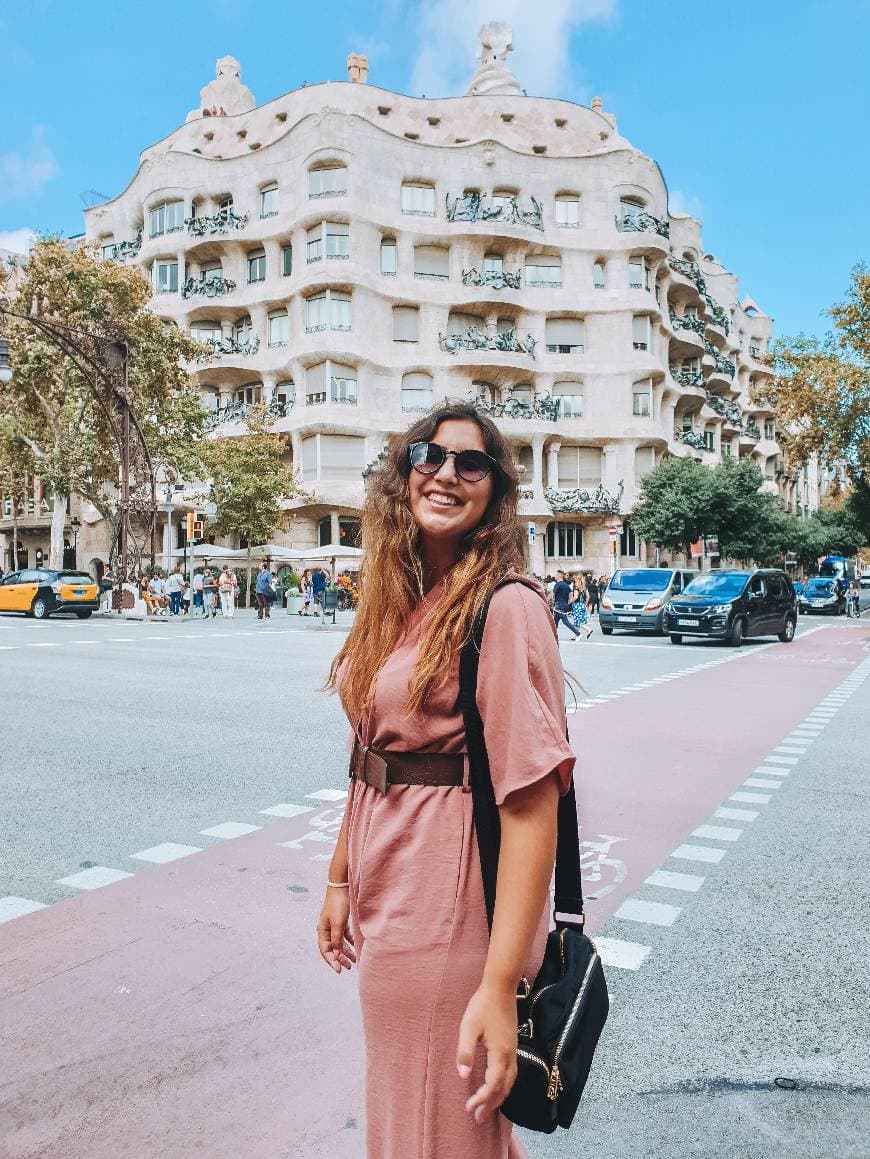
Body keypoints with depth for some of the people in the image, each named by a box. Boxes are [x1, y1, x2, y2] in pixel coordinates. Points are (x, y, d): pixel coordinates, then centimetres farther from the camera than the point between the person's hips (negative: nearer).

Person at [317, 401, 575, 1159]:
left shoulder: (506, 607, -19)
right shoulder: (393, 605, 5)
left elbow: (532, 799, -24)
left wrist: (500, 983, -25)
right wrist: (341, 877, 12)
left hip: (452, 900, -8)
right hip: (386, 891, 8)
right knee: (398, 1091, 29)